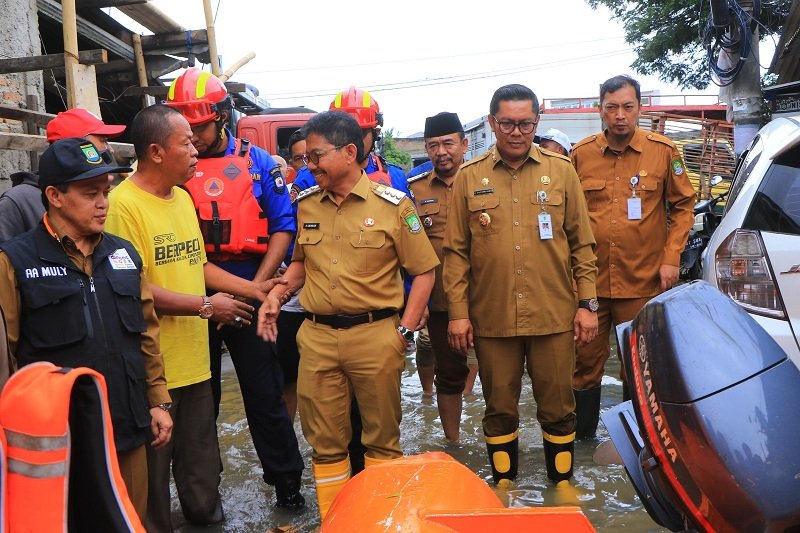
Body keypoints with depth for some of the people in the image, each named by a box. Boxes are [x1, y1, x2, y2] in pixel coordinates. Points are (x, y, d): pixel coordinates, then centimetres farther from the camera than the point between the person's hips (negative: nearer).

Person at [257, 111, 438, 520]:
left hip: (375, 334, -3)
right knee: (324, 440, 12)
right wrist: (277, 295, 3)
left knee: (381, 436, 11)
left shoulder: (393, 205, -5)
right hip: (316, 336, 4)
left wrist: (404, 330, -8)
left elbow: (423, 271, -2)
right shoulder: (306, 205, 8)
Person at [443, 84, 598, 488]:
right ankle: (503, 484, 32)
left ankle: (562, 481, 32)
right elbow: (456, 252, 3)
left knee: (558, 407, 11)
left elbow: (582, 243, 6)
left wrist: (587, 303, 2)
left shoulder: (561, 171, 4)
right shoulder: (469, 177, 3)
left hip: (554, 316, 0)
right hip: (491, 318, 0)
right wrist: (458, 312, -2)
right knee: (500, 408, 13)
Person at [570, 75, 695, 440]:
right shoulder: (581, 154, 4)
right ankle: (581, 433, 24)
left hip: (643, 280, -1)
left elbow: (683, 205, 7)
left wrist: (671, 258, -2)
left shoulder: (663, 151, 0)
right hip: (589, 279, 1)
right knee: (585, 359, 8)